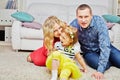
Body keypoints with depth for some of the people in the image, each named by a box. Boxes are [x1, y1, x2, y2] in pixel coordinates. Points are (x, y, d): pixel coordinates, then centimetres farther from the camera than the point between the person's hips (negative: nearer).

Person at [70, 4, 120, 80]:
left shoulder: (99, 22, -27)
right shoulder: (73, 25, -22)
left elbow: (105, 46, -31)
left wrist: (100, 70, -37)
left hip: (104, 48, 0)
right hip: (89, 51, 0)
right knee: (97, 63, -30)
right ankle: (109, 62, 4)